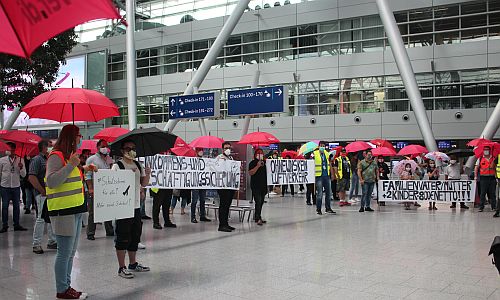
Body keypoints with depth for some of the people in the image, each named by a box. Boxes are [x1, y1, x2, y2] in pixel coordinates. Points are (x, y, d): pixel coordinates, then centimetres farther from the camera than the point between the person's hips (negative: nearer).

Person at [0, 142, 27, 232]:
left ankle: (17, 225, 14)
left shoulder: (20, 160, 1)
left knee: (16, 206, 7)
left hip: (16, 186, 1)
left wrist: (21, 168, -17)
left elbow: (23, 175, 2)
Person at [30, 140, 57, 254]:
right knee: (41, 218, -4)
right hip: (42, 194, -8)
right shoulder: (37, 159, -9)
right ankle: (36, 244, 5)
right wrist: (43, 191, -16)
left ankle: (52, 241, 23)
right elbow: (31, 177, -17)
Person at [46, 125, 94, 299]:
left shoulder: (68, 156, 20)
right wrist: (71, 165, -24)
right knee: (64, 253, -4)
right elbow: (51, 182, -22)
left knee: (70, 253, 15)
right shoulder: (56, 156, -11)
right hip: (63, 211, -10)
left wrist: (82, 169, 17)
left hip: (74, 210, 10)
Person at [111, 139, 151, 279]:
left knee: (135, 237, 15)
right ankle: (122, 268, 6)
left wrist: (147, 174, -6)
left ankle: (133, 263, 28)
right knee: (123, 238, -2)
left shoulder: (138, 165, 13)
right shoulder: (117, 166, -8)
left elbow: (143, 184, 13)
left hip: (136, 206, 7)